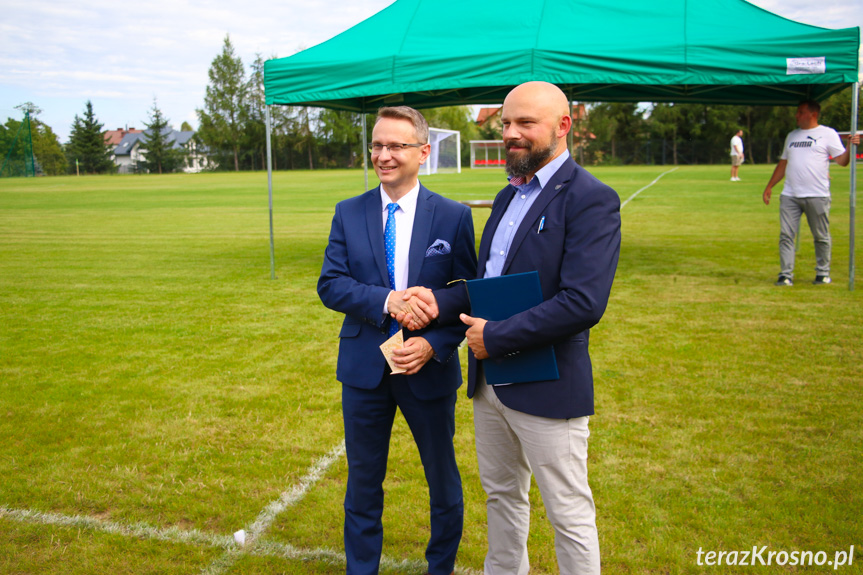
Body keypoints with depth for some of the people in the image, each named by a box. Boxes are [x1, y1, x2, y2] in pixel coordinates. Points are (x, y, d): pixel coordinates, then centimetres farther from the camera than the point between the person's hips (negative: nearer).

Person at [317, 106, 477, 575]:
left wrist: (435, 343, -19)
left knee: (443, 480, 15)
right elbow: (329, 284, -5)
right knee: (363, 480, 16)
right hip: (364, 368, 2)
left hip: (428, 367, -1)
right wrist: (386, 300, -21)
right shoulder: (348, 214, 1)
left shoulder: (453, 216, -4)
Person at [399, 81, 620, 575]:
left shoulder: (591, 199, -16)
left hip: (547, 387, -8)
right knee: (502, 495, 24)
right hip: (491, 382, 8)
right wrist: (440, 301, -3)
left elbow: (583, 303, -26)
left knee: (569, 515, 8)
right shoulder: (509, 196, 12)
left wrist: (494, 338, -19)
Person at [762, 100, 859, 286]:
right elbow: (783, 163, 22)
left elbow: (842, 160, -2)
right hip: (789, 195, 4)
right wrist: (769, 186, 17)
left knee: (821, 237, 5)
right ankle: (786, 275, 1)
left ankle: (823, 274, 17)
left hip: (817, 196, -4)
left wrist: (851, 146, -20)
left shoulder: (828, 134, 4)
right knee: (786, 235, -3)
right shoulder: (792, 136, 19)